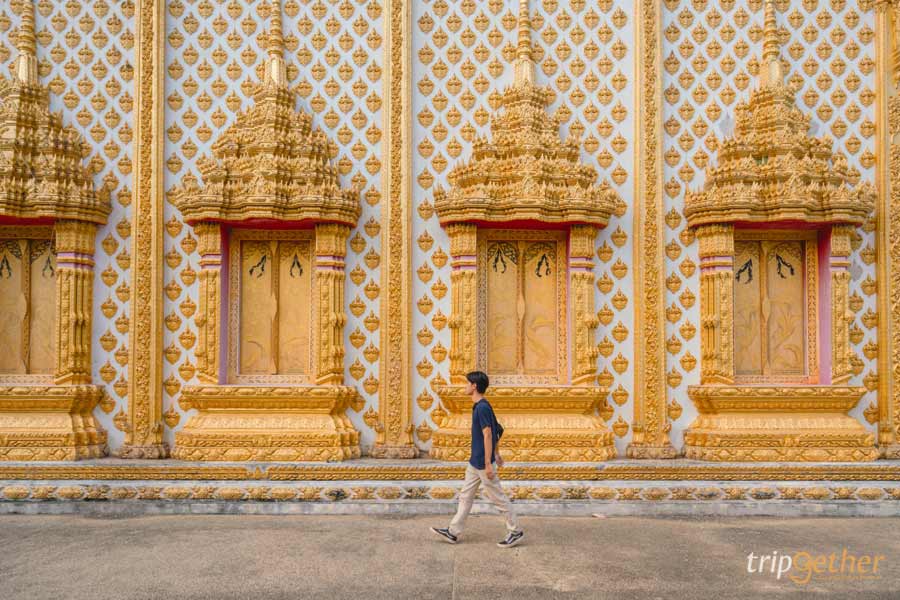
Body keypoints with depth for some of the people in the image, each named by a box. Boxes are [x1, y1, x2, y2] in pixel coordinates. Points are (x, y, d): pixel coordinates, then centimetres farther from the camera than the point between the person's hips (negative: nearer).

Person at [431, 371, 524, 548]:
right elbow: (497, 430, 17)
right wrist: (497, 454, 23)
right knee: (465, 495, 13)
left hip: (482, 463, -10)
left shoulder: (482, 408, -20)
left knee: (497, 497, 1)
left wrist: (488, 464, -23)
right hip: (475, 462, 10)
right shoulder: (482, 406, 9)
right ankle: (453, 532, 19)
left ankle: (515, 532, 13)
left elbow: (488, 435, -23)